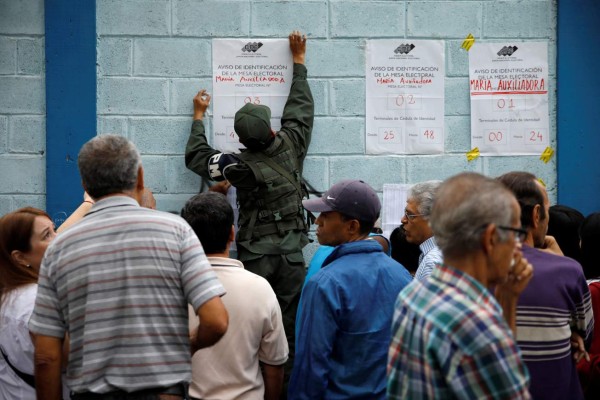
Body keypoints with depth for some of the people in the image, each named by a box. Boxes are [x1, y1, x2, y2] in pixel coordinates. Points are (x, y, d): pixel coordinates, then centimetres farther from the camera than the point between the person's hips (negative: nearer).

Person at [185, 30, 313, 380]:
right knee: (290, 322, 3)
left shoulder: (241, 166, -9)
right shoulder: (290, 147, -2)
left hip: (255, 254, -2)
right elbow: (301, 108, 15)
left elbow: (197, 157, 7)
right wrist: (299, 62, 27)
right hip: (291, 252, 3)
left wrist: (199, 116, 19)